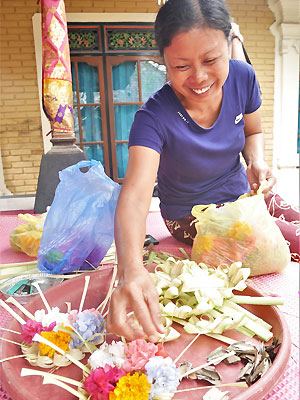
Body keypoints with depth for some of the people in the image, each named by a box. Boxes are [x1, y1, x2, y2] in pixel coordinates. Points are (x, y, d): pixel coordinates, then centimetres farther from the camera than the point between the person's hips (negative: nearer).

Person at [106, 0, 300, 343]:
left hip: (240, 195, 5)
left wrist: (256, 161, -17)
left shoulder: (242, 78, -14)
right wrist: (131, 267, -58)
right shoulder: (154, 118, -28)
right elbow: (136, 192, -41)